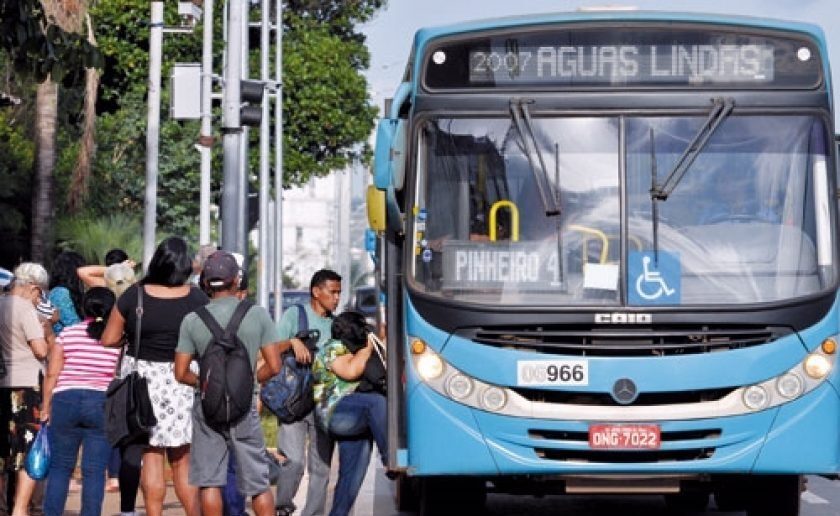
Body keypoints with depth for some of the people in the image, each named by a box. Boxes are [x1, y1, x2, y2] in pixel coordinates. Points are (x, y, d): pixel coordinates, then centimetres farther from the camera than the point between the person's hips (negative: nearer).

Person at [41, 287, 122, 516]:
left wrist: (46, 408, 10)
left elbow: (52, 374, 3)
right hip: (104, 403, -1)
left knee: (60, 467, 9)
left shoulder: (68, 334, 4)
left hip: (65, 401, 1)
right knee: (95, 471, 1)